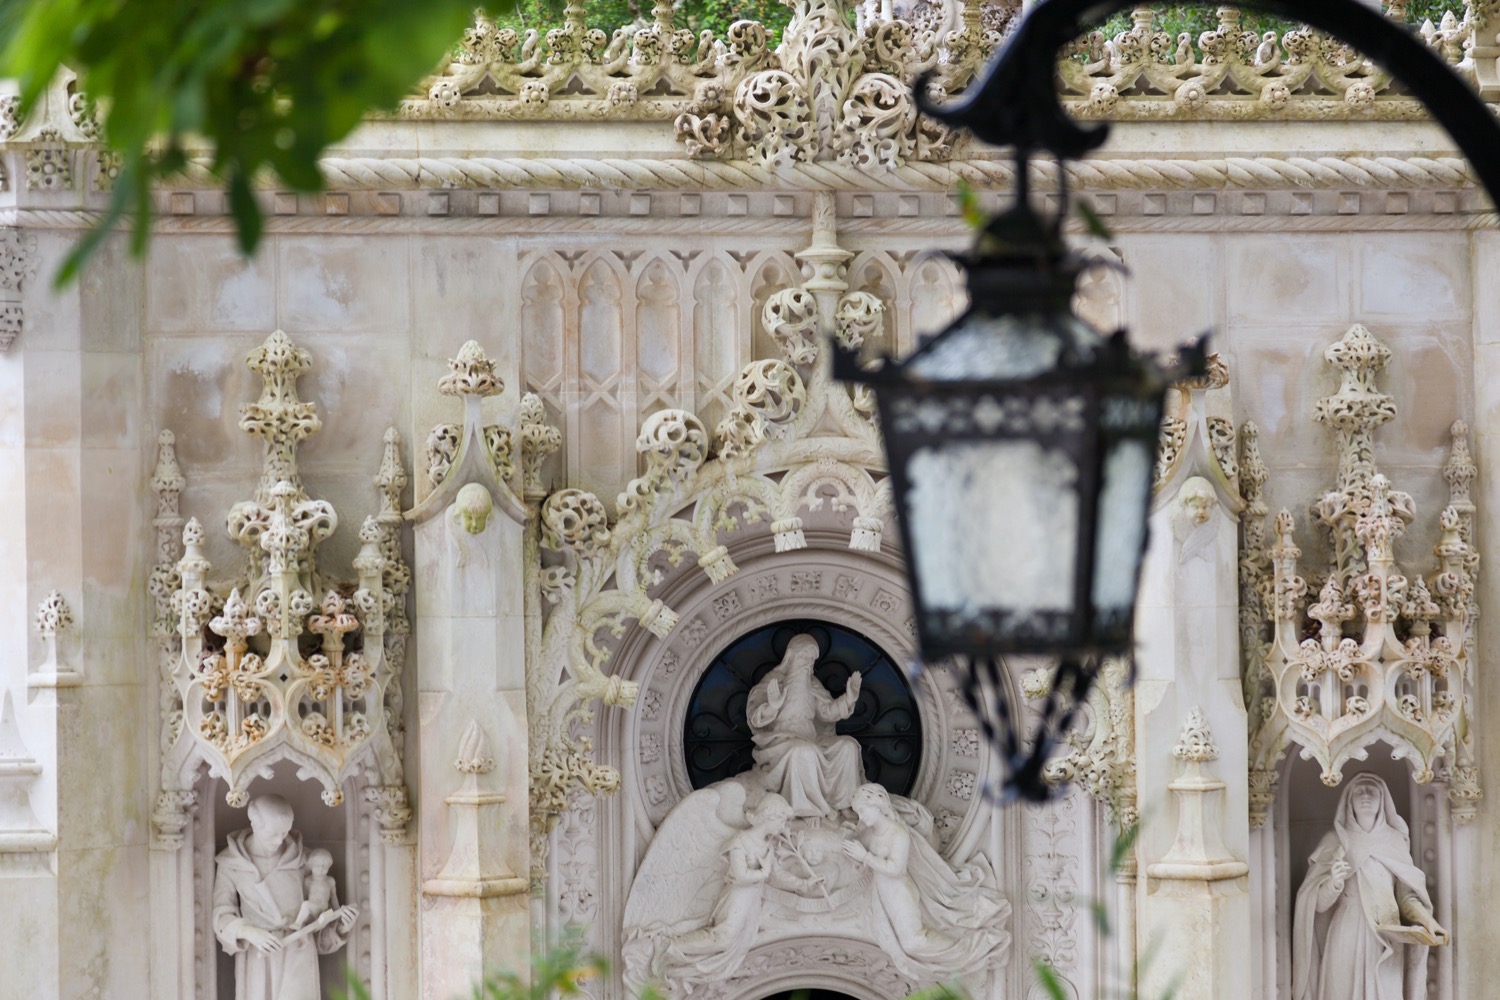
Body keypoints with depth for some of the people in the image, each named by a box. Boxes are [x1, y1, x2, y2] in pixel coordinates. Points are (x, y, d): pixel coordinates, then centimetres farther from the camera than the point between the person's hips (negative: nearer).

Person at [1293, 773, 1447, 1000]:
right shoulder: (1335, 841, 4)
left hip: (1386, 942, 2)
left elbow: (1406, 895, 7)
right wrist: (1334, 882, -22)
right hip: (1347, 939, -2)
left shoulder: (1395, 841, 11)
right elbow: (1319, 903, 0)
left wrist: (1426, 921, -12)